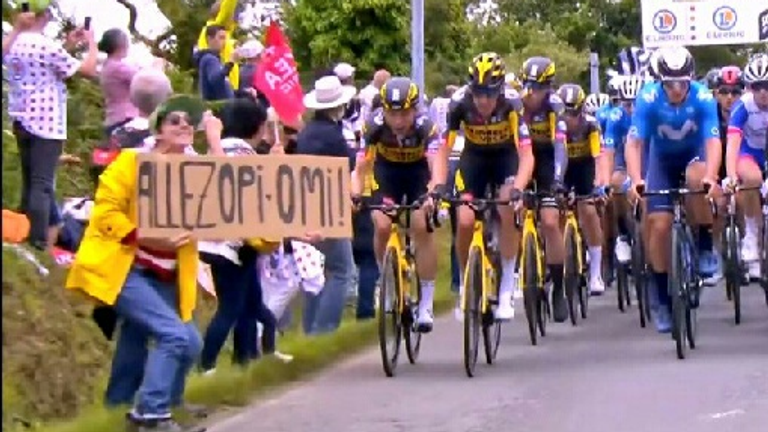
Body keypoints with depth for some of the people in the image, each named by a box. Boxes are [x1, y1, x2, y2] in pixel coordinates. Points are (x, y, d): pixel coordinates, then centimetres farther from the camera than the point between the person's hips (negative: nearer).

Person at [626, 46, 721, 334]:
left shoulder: (703, 98, -27)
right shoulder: (648, 99, -27)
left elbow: (713, 142, -33)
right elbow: (633, 143, -29)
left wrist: (710, 177, -50)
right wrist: (636, 180, -44)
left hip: (695, 155, -1)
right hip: (662, 159, 1)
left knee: (696, 176, -36)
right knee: (659, 224, -12)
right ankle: (661, 299, 1)